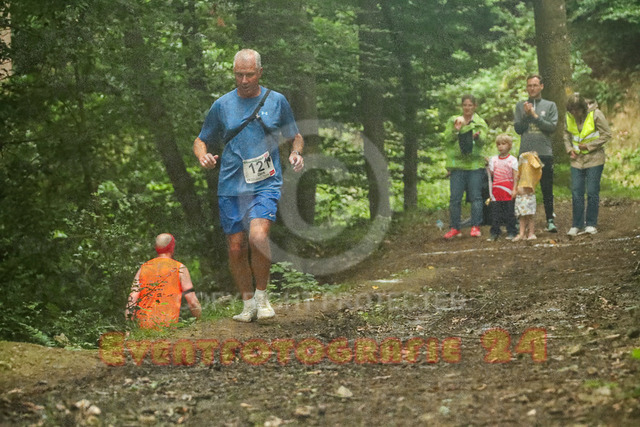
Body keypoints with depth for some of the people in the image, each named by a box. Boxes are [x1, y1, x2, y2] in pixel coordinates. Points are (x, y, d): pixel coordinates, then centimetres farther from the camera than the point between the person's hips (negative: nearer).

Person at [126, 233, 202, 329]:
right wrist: (199, 321, 16)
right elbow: (192, 301, 2)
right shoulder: (179, 268, 4)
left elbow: (132, 300, 6)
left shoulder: (143, 268, 14)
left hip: (144, 325, 4)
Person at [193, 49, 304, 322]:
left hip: (266, 184, -2)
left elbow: (295, 137, 18)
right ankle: (247, 303, 19)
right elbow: (201, 141, 16)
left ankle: (262, 296, -4)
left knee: (258, 236, -24)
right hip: (231, 187, 2)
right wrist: (203, 156, -7)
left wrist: (296, 153, -4)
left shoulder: (276, 101, 6)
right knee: (236, 248, 1)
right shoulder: (222, 105, 8)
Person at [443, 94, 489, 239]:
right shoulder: (453, 121, 12)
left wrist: (477, 136, -30)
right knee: (455, 197, -1)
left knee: (476, 196, -3)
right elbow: (447, 140, 2)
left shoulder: (480, 123, 9)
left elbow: (482, 141, -7)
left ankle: (476, 227, 3)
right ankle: (454, 228, 6)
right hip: (457, 164, 1)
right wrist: (456, 130, -15)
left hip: (475, 165, -1)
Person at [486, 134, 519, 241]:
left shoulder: (512, 160, 2)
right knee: (495, 213, 2)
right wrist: (487, 166, -7)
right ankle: (494, 233, 6)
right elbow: (490, 174, 8)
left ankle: (511, 232, 6)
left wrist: (514, 190, -8)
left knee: (509, 213, 0)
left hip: (508, 192, -3)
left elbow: (515, 176, -2)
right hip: (496, 192, 3)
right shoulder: (493, 159, 12)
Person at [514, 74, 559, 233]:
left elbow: (552, 127, -4)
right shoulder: (520, 106, 10)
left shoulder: (550, 106, 7)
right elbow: (517, 129, 3)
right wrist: (526, 115, -10)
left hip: (545, 154, -1)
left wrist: (535, 115, -9)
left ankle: (550, 220, 5)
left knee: (547, 190, 1)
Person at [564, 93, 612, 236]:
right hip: (577, 159, 4)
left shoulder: (595, 114, -13)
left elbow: (606, 134, -8)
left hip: (594, 159, -4)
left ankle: (591, 224, 8)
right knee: (576, 192, 1)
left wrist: (589, 146, -14)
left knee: (592, 192, -2)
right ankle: (577, 225, 9)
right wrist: (569, 148, 1)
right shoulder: (569, 116, 0)